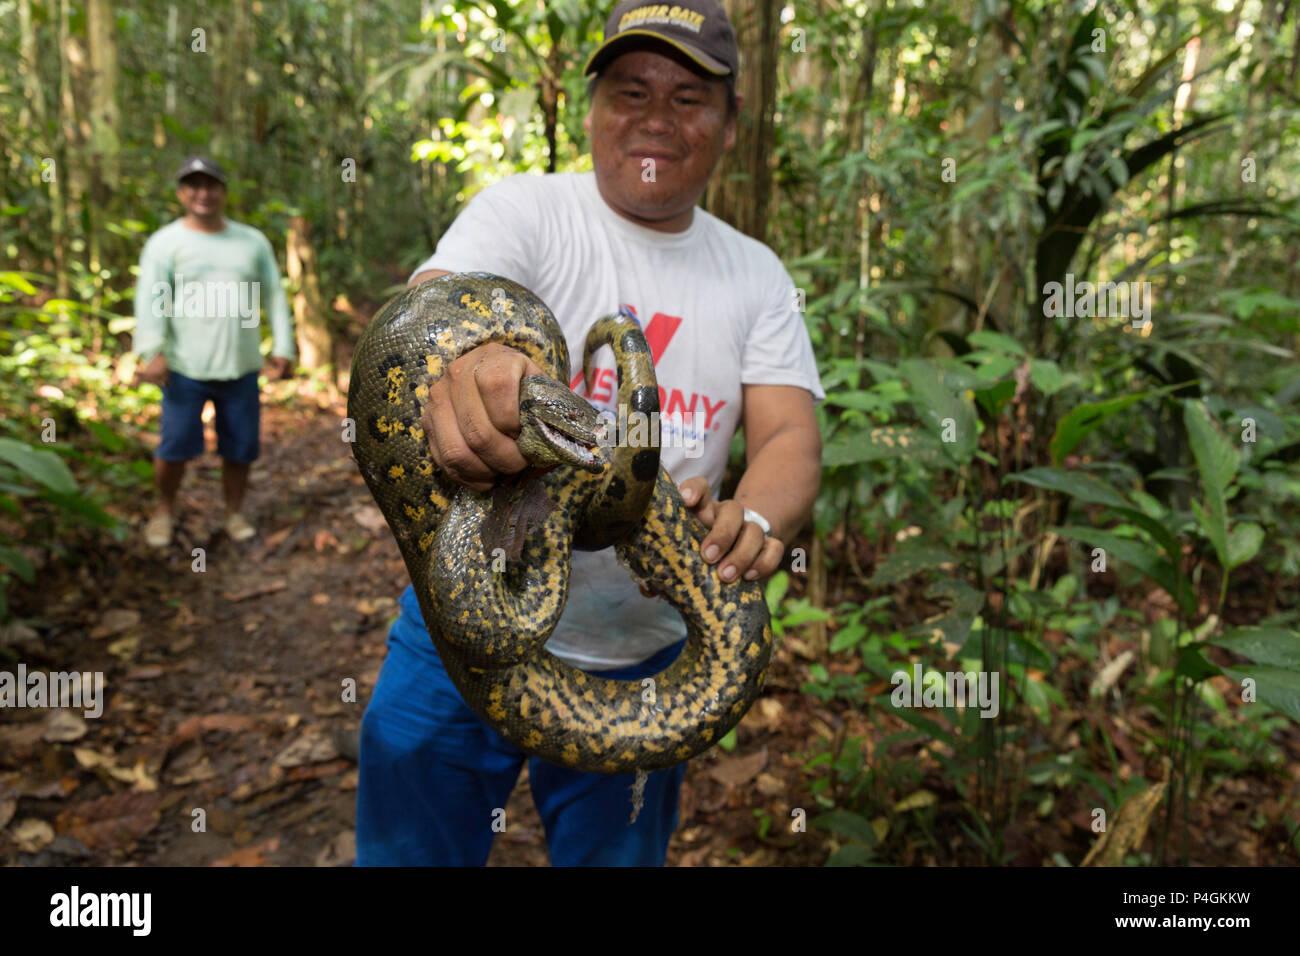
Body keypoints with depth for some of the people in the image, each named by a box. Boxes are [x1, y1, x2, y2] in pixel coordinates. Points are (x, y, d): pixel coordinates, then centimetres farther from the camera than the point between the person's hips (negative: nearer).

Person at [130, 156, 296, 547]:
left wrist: (283, 348, 3)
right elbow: (150, 299, -8)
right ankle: (164, 511, 22)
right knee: (176, 445, 0)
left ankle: (234, 512, 24)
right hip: (185, 368, -2)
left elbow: (275, 296, 11)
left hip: (241, 368, 3)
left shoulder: (252, 241, 11)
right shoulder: (165, 242, 1)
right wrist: (152, 351, -20)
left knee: (241, 448, 6)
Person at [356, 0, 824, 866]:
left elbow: (792, 436, -5)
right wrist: (458, 363, -49)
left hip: (643, 663, 3)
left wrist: (754, 521, -29)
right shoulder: (523, 210, -5)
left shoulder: (756, 275, 4)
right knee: (407, 850, 11)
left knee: (617, 854, 20)